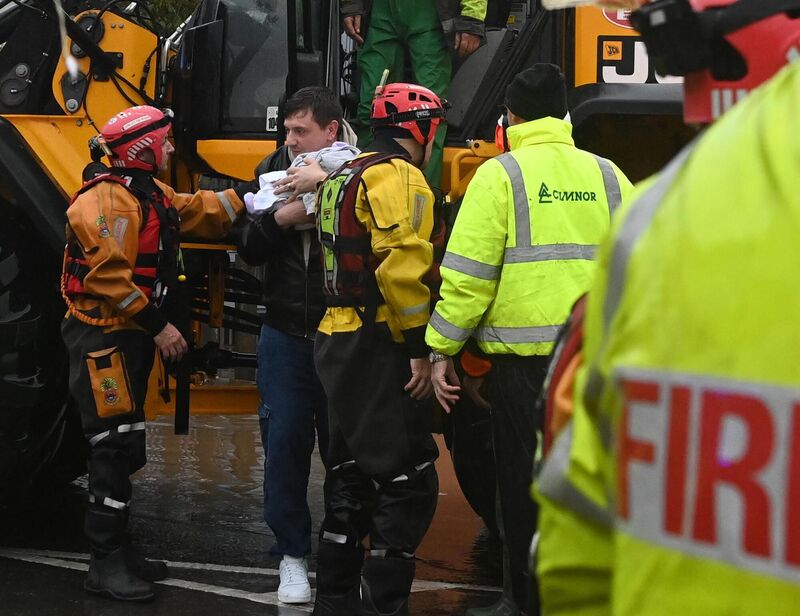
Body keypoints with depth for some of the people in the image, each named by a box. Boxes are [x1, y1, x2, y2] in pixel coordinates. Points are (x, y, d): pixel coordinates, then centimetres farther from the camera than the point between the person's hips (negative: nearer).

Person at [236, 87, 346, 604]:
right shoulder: (274, 170, 7)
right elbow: (249, 250, 9)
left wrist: (326, 181, -29)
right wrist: (280, 219, -10)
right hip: (285, 334, 4)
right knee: (284, 441, 5)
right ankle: (292, 552, 16)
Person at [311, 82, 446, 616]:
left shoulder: (344, 177, 18)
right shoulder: (398, 177, -13)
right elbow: (401, 265, -23)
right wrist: (420, 347, -20)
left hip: (338, 345, 10)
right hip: (377, 350, -10)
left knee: (353, 478, 17)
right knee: (409, 484, -8)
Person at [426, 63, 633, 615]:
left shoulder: (500, 175, -4)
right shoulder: (608, 176, 8)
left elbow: (468, 273, -9)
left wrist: (442, 349, -2)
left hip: (523, 358, -4)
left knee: (525, 485, 7)